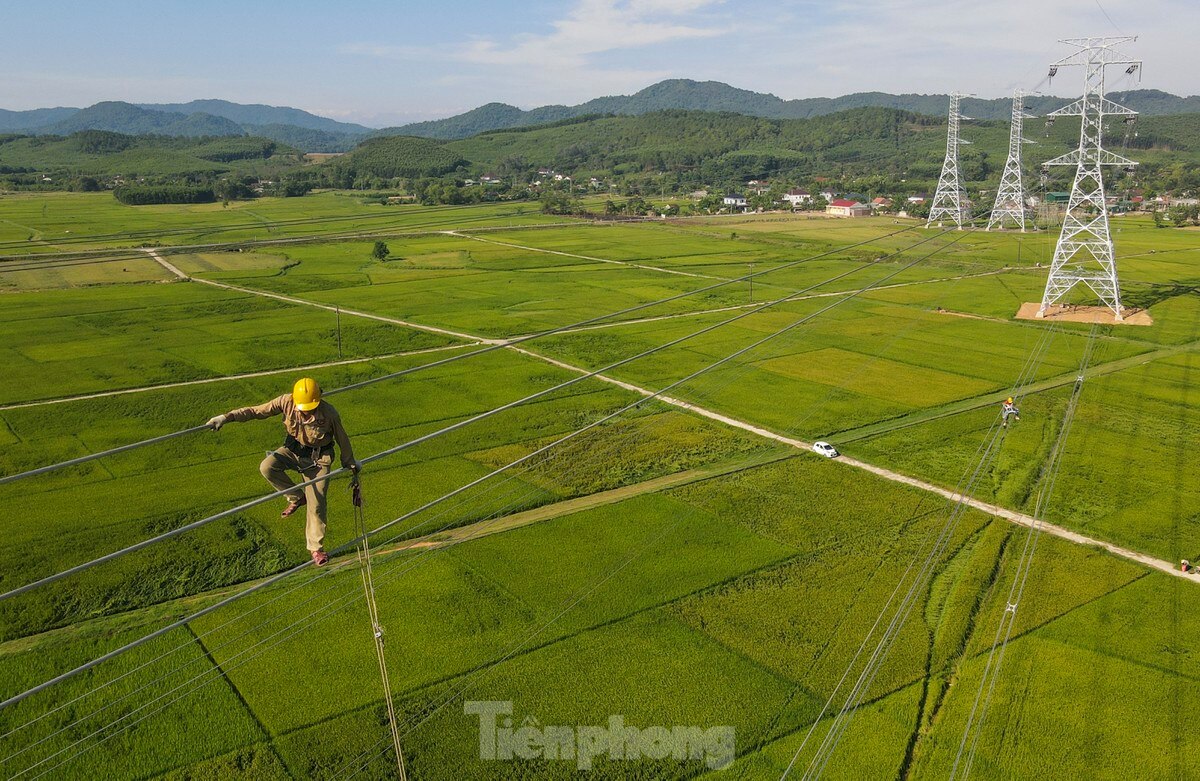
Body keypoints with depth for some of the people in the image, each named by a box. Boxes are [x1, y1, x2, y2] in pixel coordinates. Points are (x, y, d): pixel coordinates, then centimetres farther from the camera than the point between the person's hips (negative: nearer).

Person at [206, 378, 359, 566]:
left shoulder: (329, 413, -24)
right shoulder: (286, 402, -20)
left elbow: (342, 438, -8)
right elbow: (256, 411, -13)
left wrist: (349, 463, 4)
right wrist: (226, 417, -21)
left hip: (318, 459, -3)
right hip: (292, 451, 3)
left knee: (316, 505, -6)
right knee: (267, 467, -27)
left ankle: (316, 548, 12)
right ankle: (296, 498, -1)